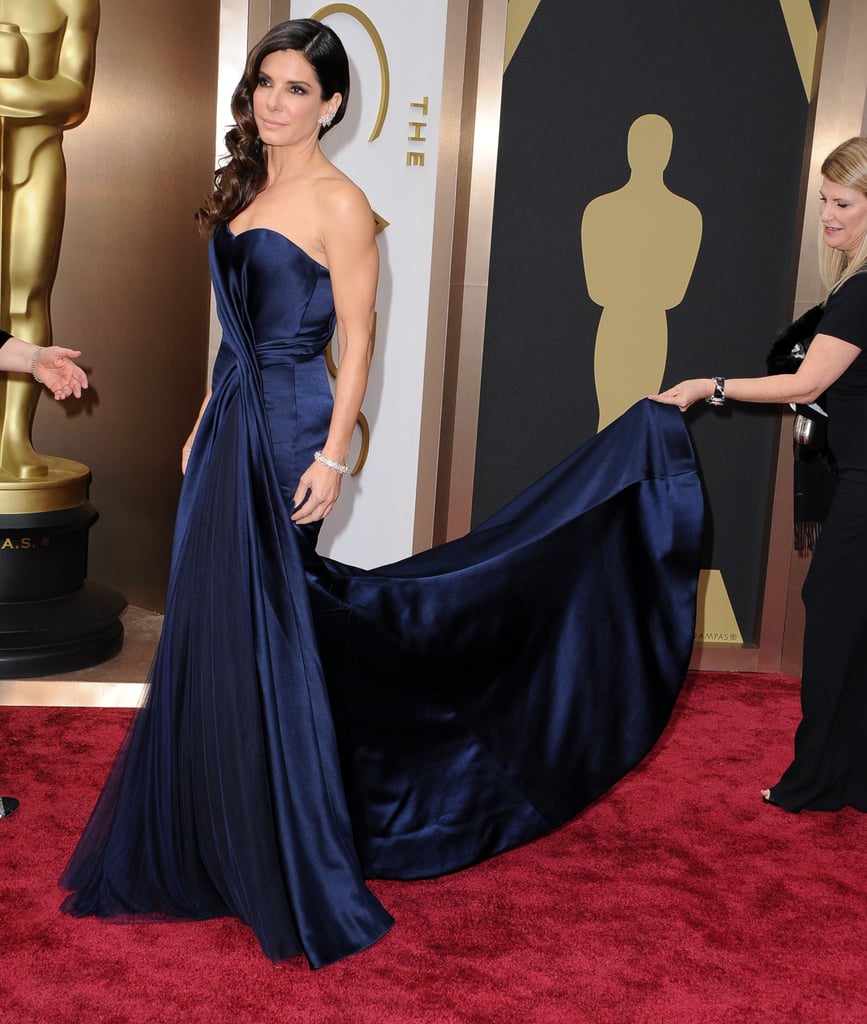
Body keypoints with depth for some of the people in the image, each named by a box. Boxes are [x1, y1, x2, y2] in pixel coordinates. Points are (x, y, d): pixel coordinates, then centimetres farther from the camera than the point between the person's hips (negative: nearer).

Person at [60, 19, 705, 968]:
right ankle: (217, 844, 30)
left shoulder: (339, 203, -9)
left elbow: (357, 340, -13)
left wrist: (332, 456, -18)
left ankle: (296, 873, 12)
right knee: (209, 628, 13)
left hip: (285, 429, -8)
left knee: (264, 635, -3)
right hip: (228, 427, 8)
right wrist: (204, 425, 19)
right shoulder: (245, 190, 14)